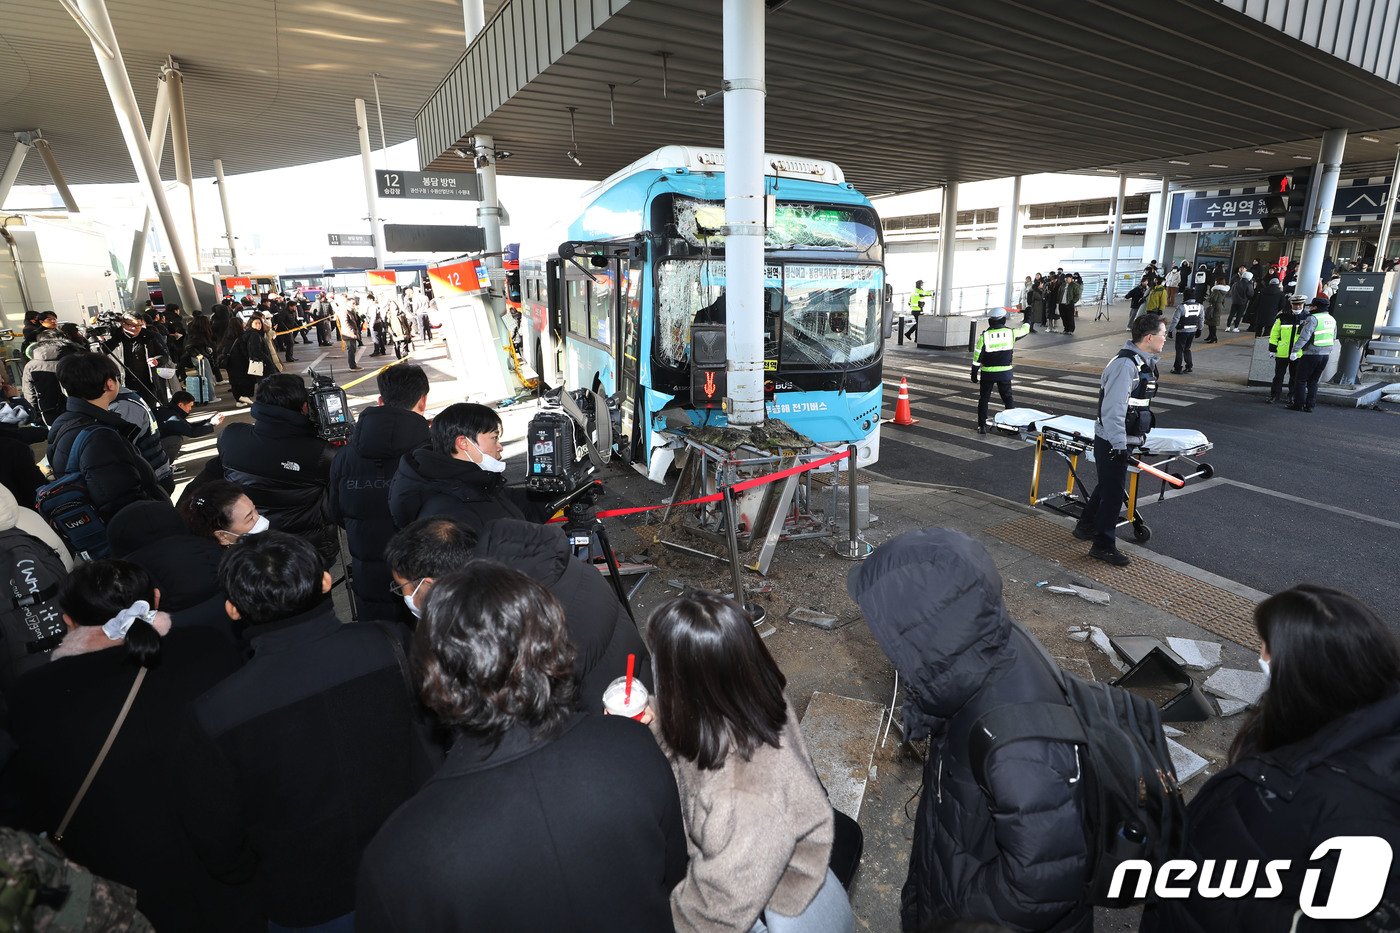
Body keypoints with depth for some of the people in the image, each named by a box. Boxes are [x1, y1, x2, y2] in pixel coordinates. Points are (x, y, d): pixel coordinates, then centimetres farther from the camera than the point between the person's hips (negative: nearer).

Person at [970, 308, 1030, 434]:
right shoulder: (1010, 333, -4)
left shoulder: (984, 336, -9)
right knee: (1008, 398, 13)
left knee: (984, 398, 10)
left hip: (988, 373, -1)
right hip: (1005, 372, 1)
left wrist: (974, 373, 2)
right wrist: (1027, 320, 40)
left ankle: (982, 426, 9)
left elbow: (977, 358, -8)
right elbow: (1025, 330, 18)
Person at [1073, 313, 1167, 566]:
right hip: (1113, 442, -10)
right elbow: (1113, 409, -27)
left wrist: (1137, 437, 24)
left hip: (1122, 440, 10)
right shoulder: (1125, 364, -22)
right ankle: (1103, 545, 10)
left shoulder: (1145, 362, 10)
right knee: (1113, 491, -1)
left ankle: (1085, 527, 38)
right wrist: (1119, 445, -28)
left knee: (1107, 486, 22)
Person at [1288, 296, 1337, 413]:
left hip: (1311, 354, -8)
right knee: (1313, 381, 13)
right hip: (1326, 354, 8)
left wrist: (1295, 350, -21)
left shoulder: (1313, 318, -14)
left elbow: (1304, 336, -22)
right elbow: (1333, 338, 20)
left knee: (1301, 380, 2)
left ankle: (1298, 404, 1)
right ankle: (1310, 405, 13)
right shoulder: (1332, 319, 13)